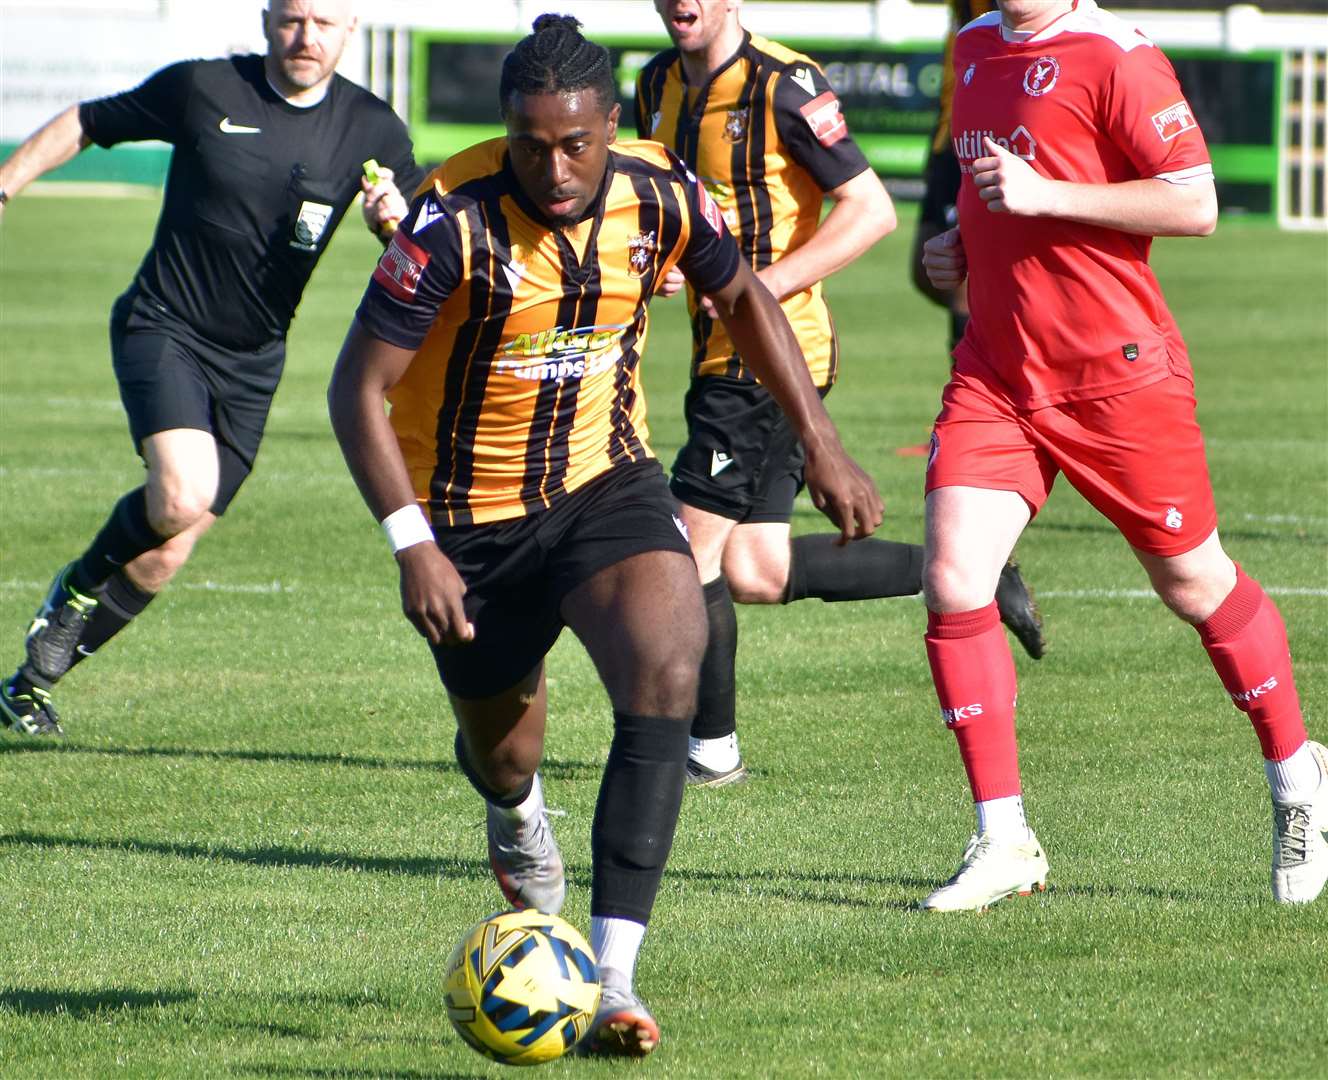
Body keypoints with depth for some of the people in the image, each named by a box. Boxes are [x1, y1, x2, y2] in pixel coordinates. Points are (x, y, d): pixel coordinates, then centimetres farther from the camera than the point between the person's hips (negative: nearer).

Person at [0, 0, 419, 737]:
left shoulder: (370, 129, 1)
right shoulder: (204, 89, -7)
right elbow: (88, 123, 6)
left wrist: (394, 218, -17)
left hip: (251, 361, 4)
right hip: (163, 328, -4)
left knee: (166, 554, 3)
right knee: (182, 496, -28)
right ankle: (79, 587, 3)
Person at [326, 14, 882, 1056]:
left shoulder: (659, 195, -14)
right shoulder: (458, 220, -25)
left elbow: (743, 298, 9)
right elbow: (358, 386, -20)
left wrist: (823, 444, 6)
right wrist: (412, 544, -28)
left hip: (606, 482, 2)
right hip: (471, 514, -2)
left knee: (667, 667, -26)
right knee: (500, 749, 15)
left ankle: (613, 974, -28)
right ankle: (517, 807, 59)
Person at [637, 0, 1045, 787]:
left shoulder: (783, 86, -14)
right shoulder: (659, 85, 10)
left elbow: (871, 210, -16)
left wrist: (759, 286, -21)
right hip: (724, 352, 8)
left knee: (692, 548, -6)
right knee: (755, 573, 6)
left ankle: (712, 751, 7)